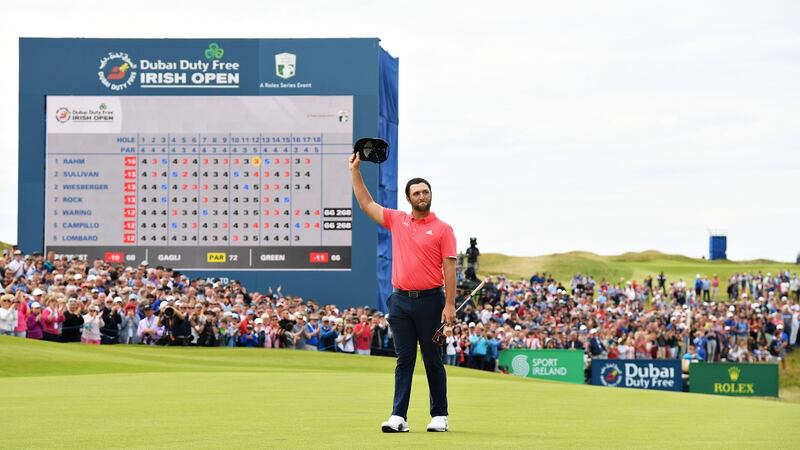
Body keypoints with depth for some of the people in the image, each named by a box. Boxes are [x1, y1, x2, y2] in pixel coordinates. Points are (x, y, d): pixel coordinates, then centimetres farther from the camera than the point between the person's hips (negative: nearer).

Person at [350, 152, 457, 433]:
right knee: (404, 360, 2)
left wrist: (450, 305, -12)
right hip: (401, 300, 3)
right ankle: (398, 417, -1)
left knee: (433, 360, 3)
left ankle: (439, 416, 10)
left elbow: (449, 269, -5)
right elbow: (366, 203, 17)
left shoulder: (442, 229, -1)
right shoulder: (397, 221, 10)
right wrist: (355, 171, 13)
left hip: (429, 300, -3)